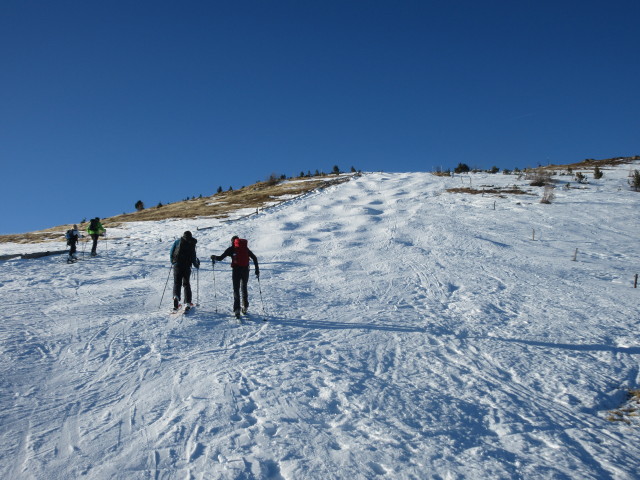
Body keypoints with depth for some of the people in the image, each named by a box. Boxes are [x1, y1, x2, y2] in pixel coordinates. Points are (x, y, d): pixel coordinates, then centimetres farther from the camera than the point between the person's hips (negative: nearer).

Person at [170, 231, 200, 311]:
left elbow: (171, 253, 6)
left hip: (177, 265, 0)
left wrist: (173, 261, 21)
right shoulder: (192, 244, 3)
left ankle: (176, 296, -20)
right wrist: (196, 264, 16)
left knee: (177, 283, 9)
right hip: (187, 266, 0)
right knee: (186, 284, 9)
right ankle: (187, 303, 0)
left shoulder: (178, 241, 7)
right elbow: (193, 256, 1)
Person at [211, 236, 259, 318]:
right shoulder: (246, 248, 15)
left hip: (236, 270, -3)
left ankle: (237, 309, -9)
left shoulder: (231, 249, 5)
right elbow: (254, 258, 11)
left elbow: (221, 258, 1)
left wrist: (214, 257, 21)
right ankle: (245, 307, 24)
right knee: (244, 288, 20)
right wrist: (257, 270, 13)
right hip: (245, 270, 3)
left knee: (236, 289, 1)